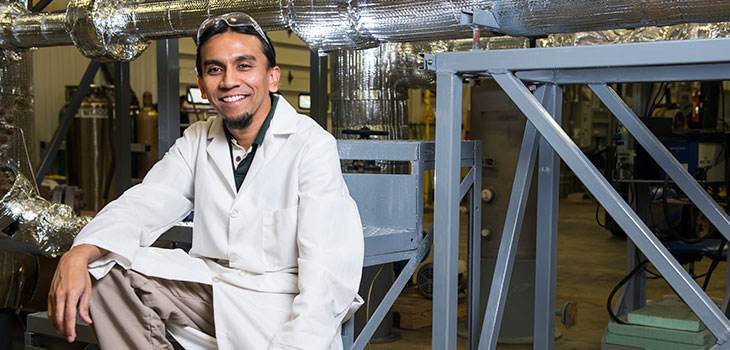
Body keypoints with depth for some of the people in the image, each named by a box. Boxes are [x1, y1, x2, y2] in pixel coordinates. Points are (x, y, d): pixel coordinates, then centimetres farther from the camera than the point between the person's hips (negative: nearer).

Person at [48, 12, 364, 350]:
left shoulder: (313, 145, -11)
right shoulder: (198, 141, 11)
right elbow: (144, 204, 0)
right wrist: (78, 254, -20)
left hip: (282, 305, -6)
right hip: (208, 289, 6)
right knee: (103, 264, -7)